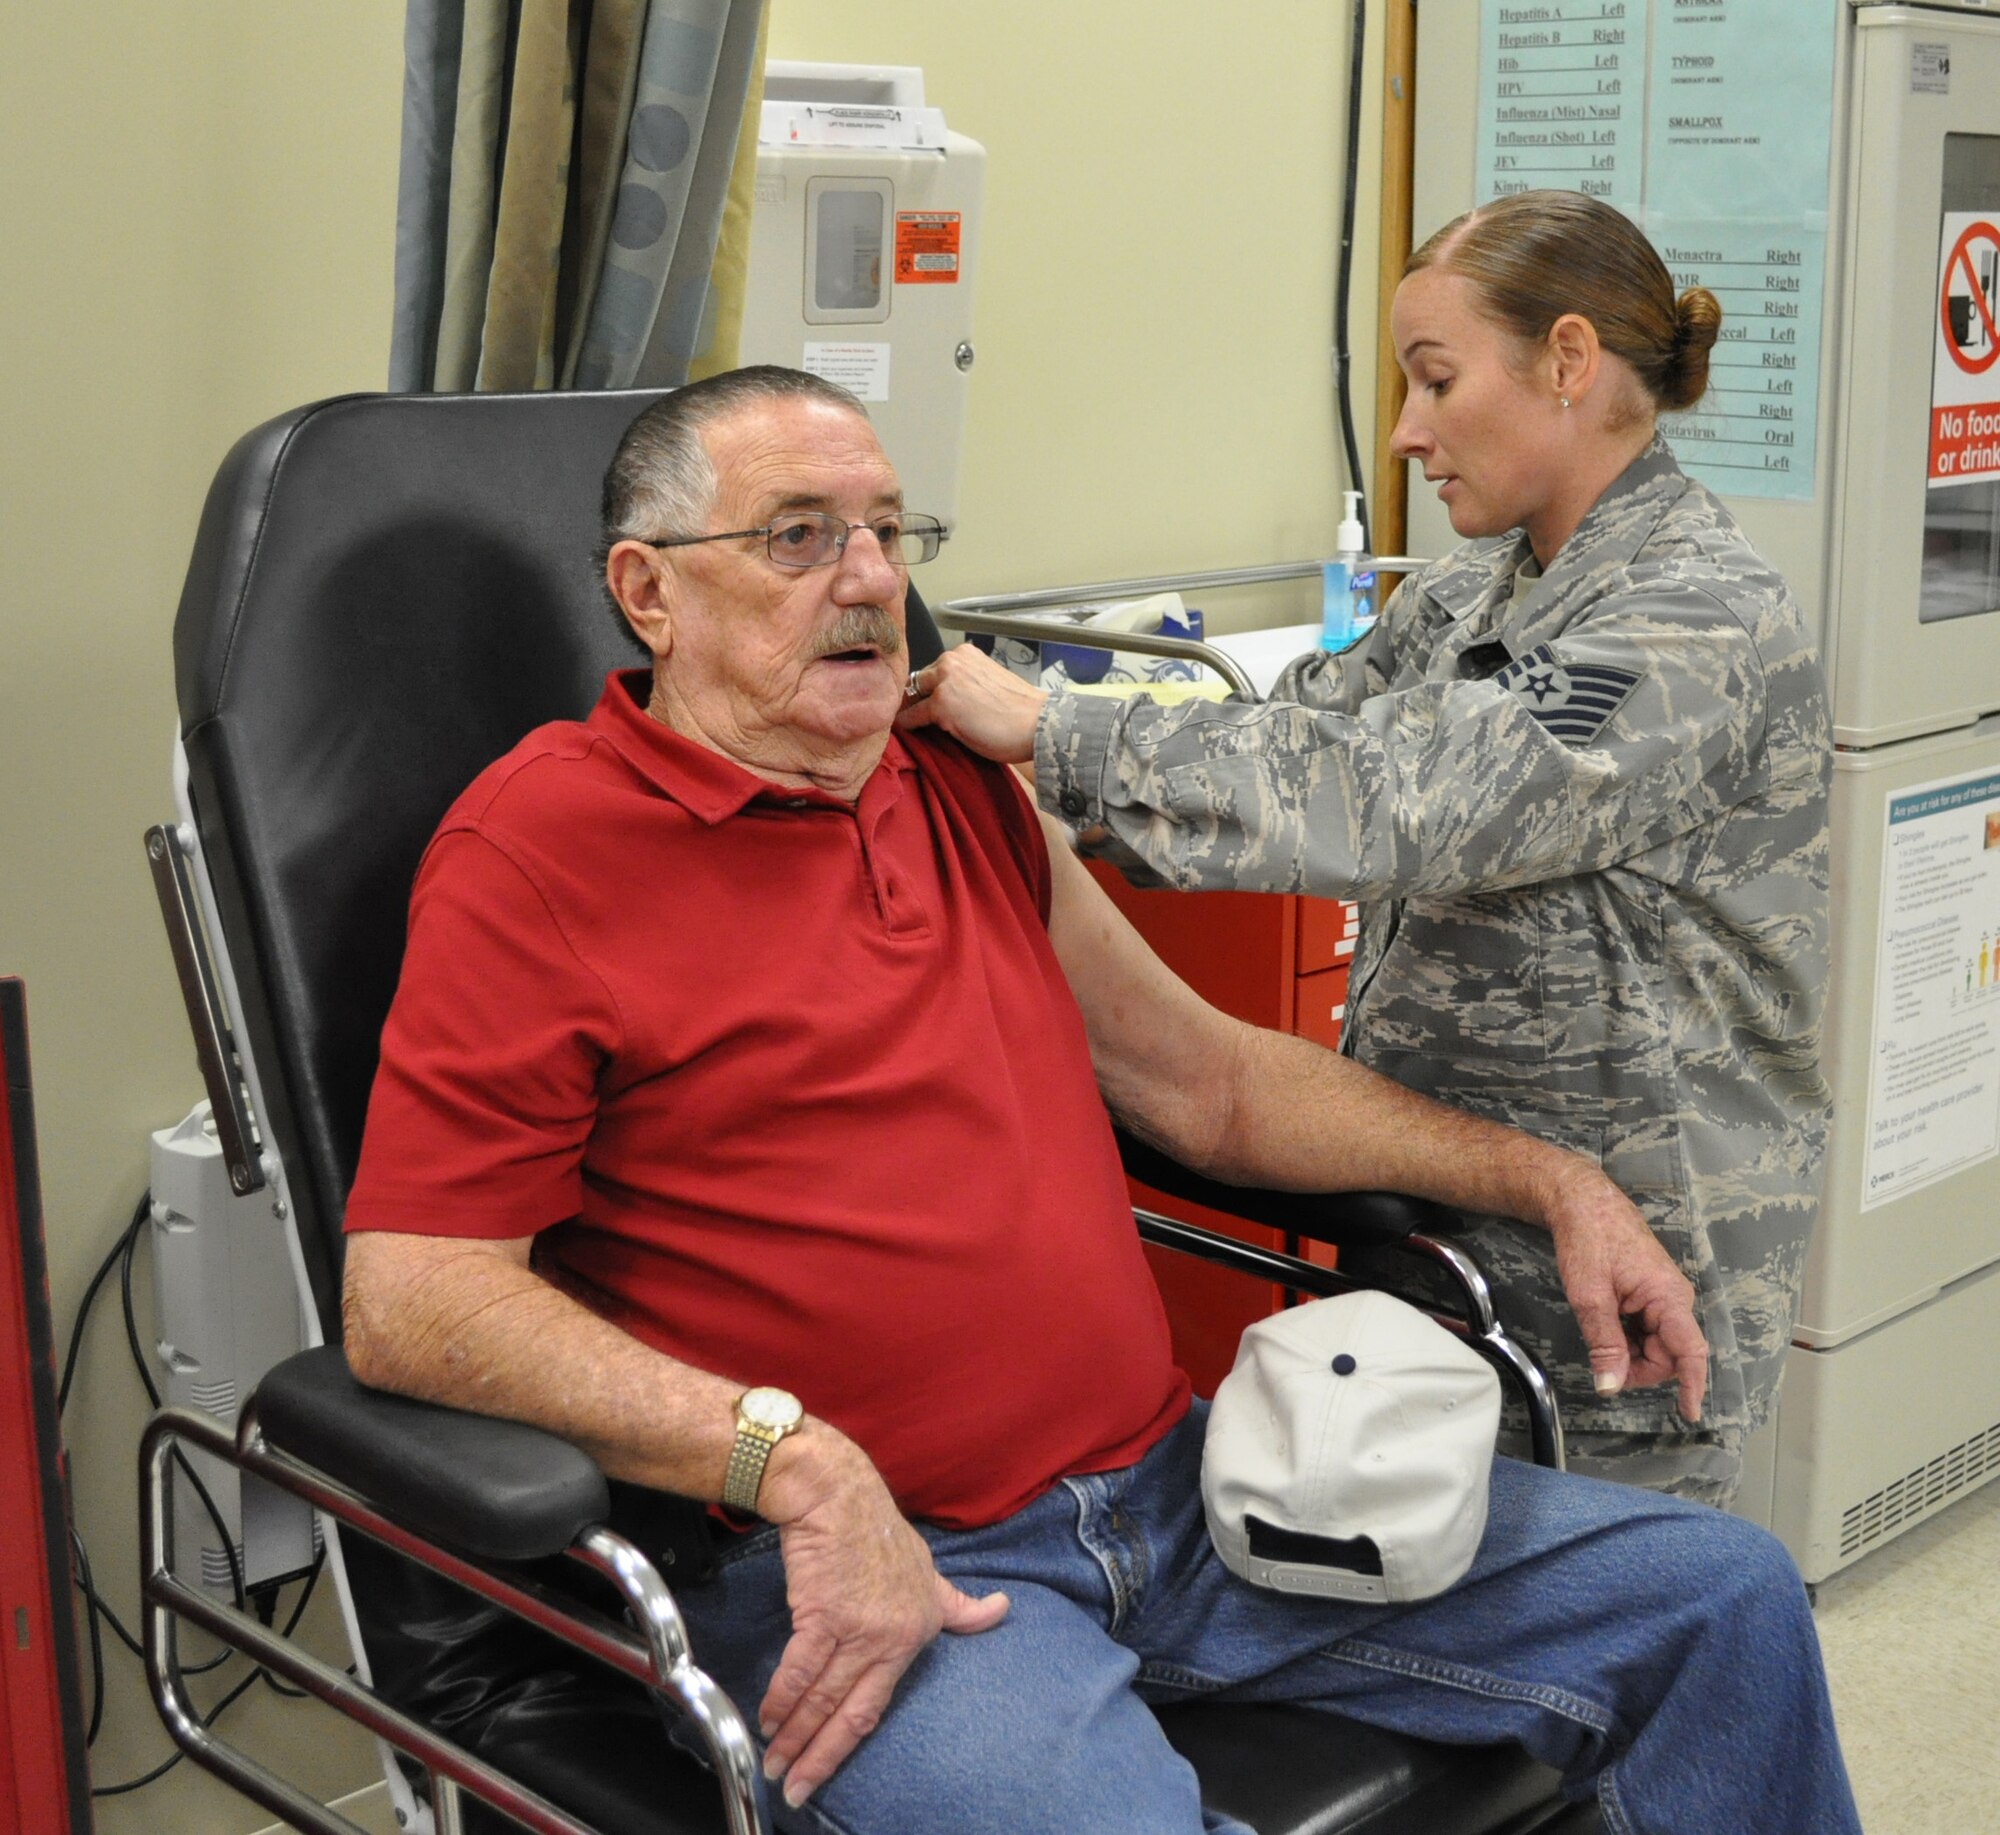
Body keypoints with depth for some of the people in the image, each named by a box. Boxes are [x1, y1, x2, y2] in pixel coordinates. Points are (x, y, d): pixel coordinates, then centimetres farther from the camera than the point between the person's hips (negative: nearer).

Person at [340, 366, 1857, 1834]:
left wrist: (1549, 1182, 17)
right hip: (852, 1567, -7)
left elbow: (1206, 1076, 24)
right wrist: (797, 1460, -25)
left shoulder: (965, 797, 16)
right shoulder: (538, 851, -6)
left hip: (1173, 1484, 7)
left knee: (1722, 1601, 5)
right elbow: (411, 1297, -14)